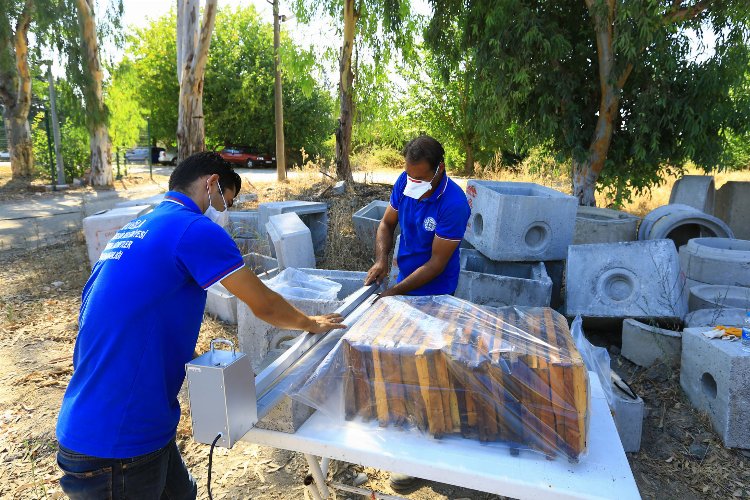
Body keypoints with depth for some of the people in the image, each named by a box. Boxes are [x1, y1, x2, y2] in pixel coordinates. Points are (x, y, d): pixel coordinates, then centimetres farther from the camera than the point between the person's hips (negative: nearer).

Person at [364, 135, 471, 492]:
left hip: (432, 294, -7)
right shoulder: (404, 182, -9)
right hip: (405, 279, 7)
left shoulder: (453, 204, -27)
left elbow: (436, 264, -23)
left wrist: (393, 293, -23)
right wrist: (381, 260, -14)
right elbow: (387, 224, 4)